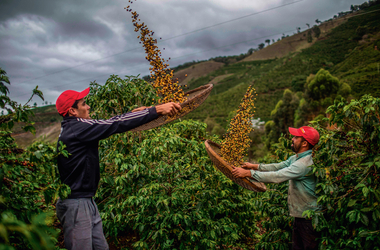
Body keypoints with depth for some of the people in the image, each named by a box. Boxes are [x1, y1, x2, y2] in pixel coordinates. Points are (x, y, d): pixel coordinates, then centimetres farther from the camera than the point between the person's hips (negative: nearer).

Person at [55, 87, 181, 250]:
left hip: (86, 201, 10)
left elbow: (107, 125, 16)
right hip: (75, 205, -10)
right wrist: (157, 110, -23)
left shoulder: (72, 128, 11)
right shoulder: (77, 128, -20)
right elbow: (116, 125, -24)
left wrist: (133, 113, 14)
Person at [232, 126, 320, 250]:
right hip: (300, 213, 9)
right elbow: (278, 166, 10)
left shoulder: (306, 163, -27)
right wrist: (255, 166, 0)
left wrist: (248, 173, -28)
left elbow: (277, 176, -31)